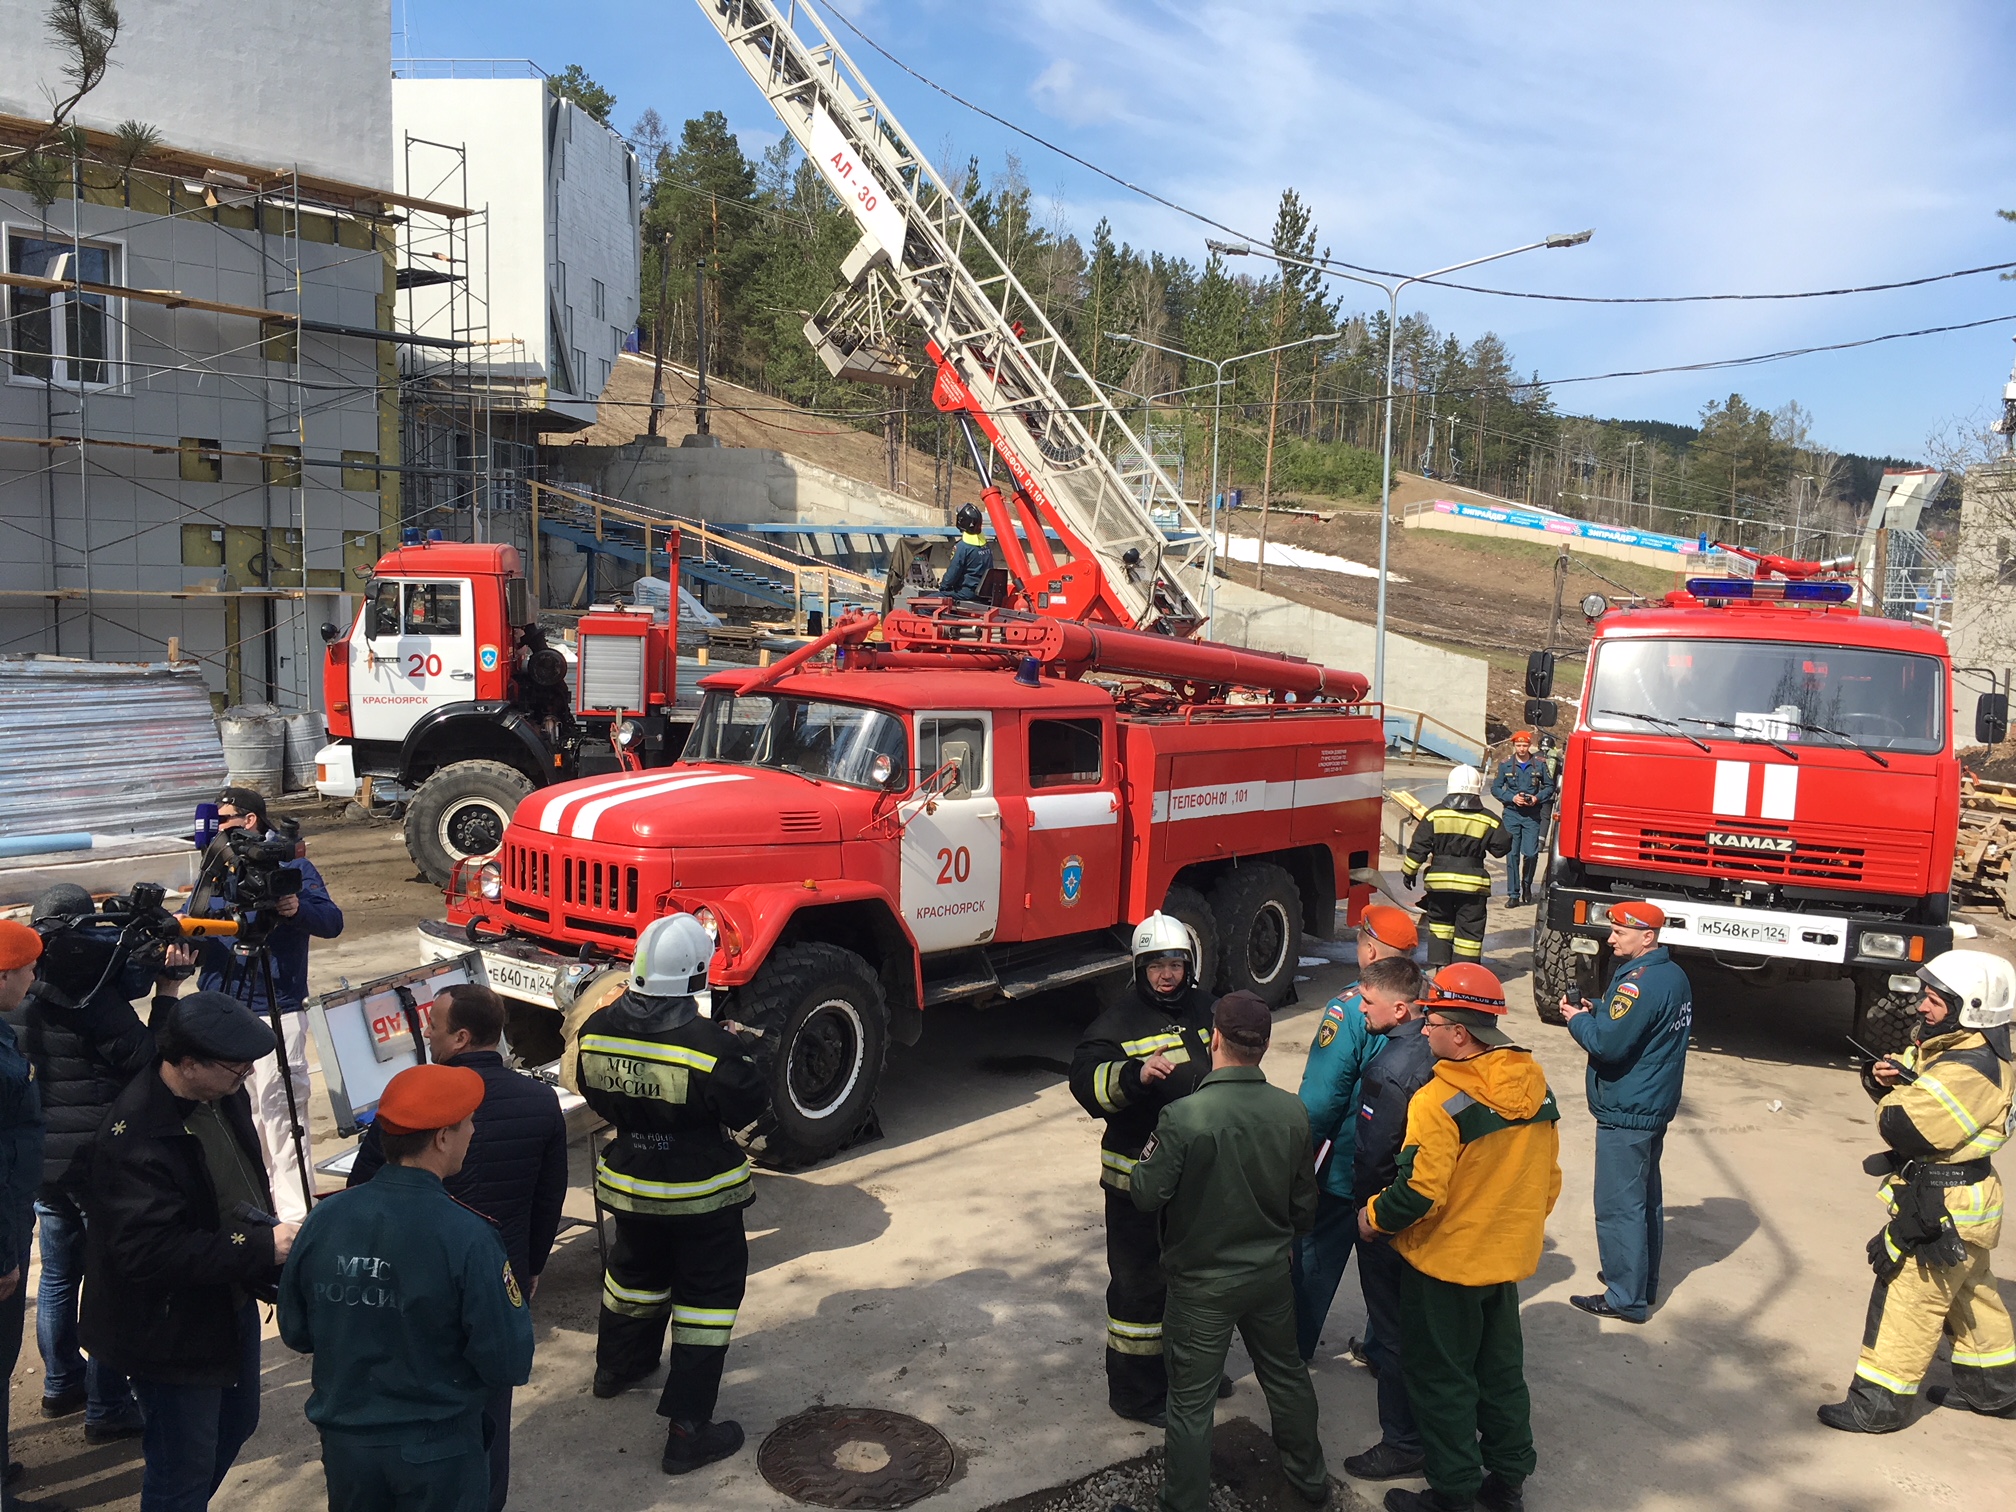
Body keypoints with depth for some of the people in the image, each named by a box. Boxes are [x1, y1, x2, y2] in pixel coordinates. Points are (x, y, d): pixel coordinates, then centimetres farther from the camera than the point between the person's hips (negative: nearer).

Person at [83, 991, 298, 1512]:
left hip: (232, 1300, 9)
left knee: (235, 1426, 27)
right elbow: (149, 1252, -33)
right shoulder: (136, 1136, -32)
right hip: (174, 1328, -9)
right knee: (184, 1466, 8)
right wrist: (261, 1249, -31)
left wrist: (271, 1239, 3)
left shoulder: (223, 1093, -5)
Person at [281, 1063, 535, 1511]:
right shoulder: (467, 1237, -26)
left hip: (345, 1441, 4)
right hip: (438, 1451, -4)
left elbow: (295, 1332, 0)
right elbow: (510, 1364, -21)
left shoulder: (324, 1220, -14)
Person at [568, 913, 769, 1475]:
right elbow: (751, 1111, -15)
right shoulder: (709, 1043, -29)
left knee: (636, 1270, 30)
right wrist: (736, 1049, -3)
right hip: (701, 1194, -6)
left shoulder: (598, 1028, -11)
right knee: (708, 1294, 8)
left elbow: (595, 1095, 5)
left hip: (628, 1184, 6)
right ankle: (688, 1428, 10)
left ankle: (617, 1365, 52)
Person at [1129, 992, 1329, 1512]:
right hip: (1271, 1271, 5)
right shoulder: (1293, 1112, -12)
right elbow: (1305, 1201, 0)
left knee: (1191, 1401, 10)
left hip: (1202, 1284, -5)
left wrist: (1141, 1168, 2)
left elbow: (1147, 1195, -19)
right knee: (1285, 1372, 27)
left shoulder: (1183, 1117, -28)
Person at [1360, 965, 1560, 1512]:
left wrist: (1374, 1217, -8)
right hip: (1509, 1261, 7)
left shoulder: (1439, 1100, -26)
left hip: (1446, 1262, -7)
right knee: (1502, 1369, 21)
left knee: (1441, 1376, 10)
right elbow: (1549, 1179, 6)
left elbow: (1418, 1192, -26)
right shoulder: (1536, 1089, -4)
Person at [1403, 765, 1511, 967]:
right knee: (1469, 929, 5)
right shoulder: (1488, 819, -5)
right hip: (1472, 882, -1)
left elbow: (1418, 847, -2)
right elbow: (1501, 847, 2)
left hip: (1439, 881, 1)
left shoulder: (1434, 814, -3)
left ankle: (1437, 964, 13)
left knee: (1439, 922, 19)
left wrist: (1410, 871, 9)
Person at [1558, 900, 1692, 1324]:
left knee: (1619, 1206, -2)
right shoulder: (1674, 975, 9)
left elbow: (1608, 1044, -26)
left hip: (1626, 1114, -10)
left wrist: (1577, 1019, -9)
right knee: (1646, 1197, 20)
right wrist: (1595, 1014, 6)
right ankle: (1644, 1281, 32)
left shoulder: (1639, 983, -24)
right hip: (1656, 1105, 10)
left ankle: (1626, 1298, 4)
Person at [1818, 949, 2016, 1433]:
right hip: (1966, 1201, 10)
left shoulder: (1970, 1070, -27)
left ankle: (1879, 1403, 7)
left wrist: (1896, 1094, -13)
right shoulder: (1950, 1047, 4)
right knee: (1971, 1295, 24)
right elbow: (1909, 1076, 12)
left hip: (1942, 1210, -10)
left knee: (1908, 1302, -2)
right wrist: (1885, 1078, -11)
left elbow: (1904, 1127, -32)